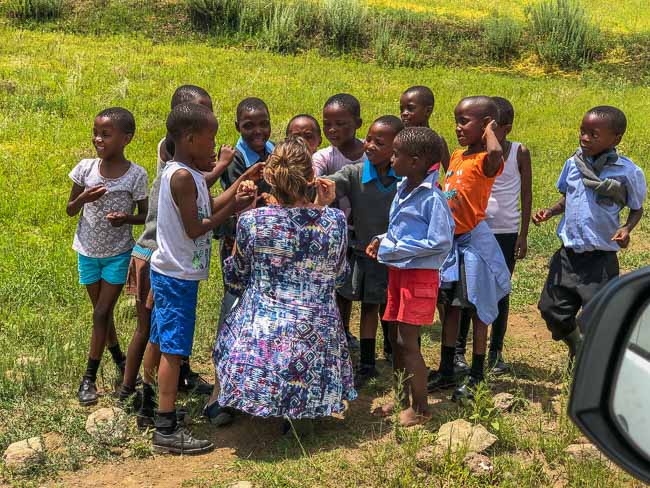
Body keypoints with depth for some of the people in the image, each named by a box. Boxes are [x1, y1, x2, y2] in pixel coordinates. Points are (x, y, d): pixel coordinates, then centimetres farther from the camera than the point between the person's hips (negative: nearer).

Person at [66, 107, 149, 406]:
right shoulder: (86, 168, -8)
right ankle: (118, 356, 38)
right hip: (88, 252, 3)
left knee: (101, 313, -3)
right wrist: (84, 198, -21)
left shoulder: (136, 175, -14)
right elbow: (70, 210, 0)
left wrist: (127, 219, -25)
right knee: (102, 311, 15)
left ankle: (90, 377, 8)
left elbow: (145, 216, -4)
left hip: (118, 253, -3)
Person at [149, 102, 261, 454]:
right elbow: (194, 229, -20)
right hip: (177, 276, -10)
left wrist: (241, 182, 16)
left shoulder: (185, 172, 11)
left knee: (164, 343, 17)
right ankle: (166, 430, -2)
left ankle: (157, 408, 29)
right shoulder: (184, 176, -19)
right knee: (173, 348, -6)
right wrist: (233, 208, -14)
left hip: (170, 273, 10)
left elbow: (209, 207, 15)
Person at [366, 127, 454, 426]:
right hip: (398, 271, 8)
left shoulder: (432, 198, -19)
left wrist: (393, 250, -18)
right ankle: (405, 398, 29)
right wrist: (383, 241, 0)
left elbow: (440, 242, -21)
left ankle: (420, 409, 10)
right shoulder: (403, 189, 7)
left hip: (419, 274, -8)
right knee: (396, 338, 14)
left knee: (407, 341, -4)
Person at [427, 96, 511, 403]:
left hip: (473, 242, -8)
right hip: (450, 240, 8)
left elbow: (496, 153, -41)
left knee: (477, 310, 4)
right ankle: (446, 372, 27)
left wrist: (489, 131, -23)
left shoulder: (485, 161, -15)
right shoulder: (457, 156, 9)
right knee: (450, 307, 15)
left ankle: (476, 378, 16)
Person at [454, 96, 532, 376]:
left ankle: (496, 353, 20)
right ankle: (458, 352, 8)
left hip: (507, 233, 0)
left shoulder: (519, 153, -3)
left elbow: (526, 195, 1)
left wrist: (523, 234, -1)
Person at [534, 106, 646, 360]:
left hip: (601, 259, -5)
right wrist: (550, 211, -3)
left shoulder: (628, 172, -11)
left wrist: (626, 228, -18)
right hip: (568, 253, 5)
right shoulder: (574, 163, 1)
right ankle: (578, 349, 40)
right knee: (552, 310, 13)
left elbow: (637, 209, 2)